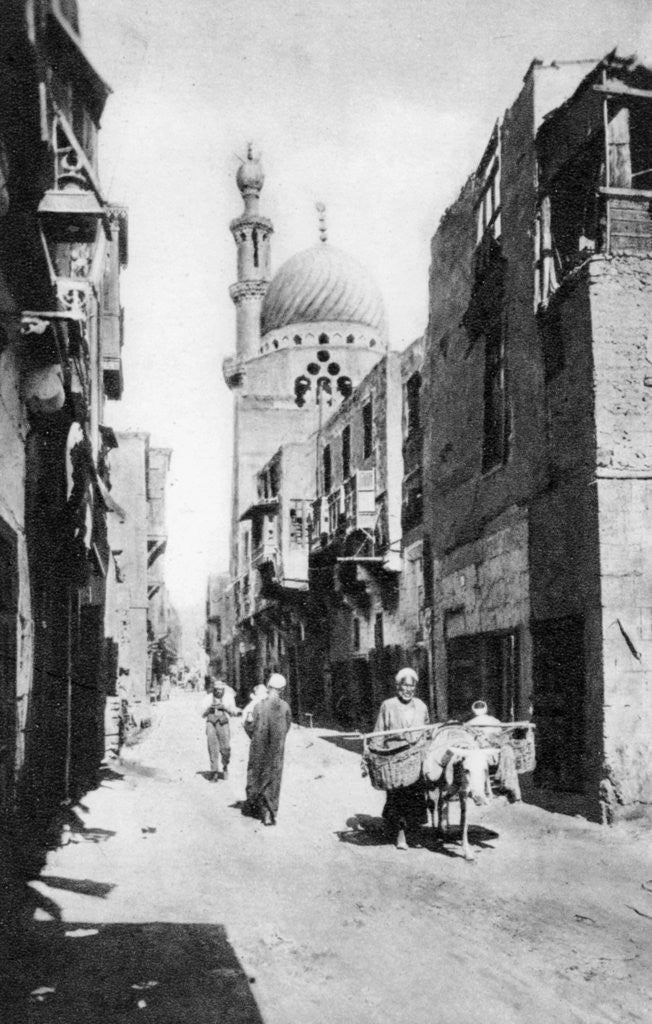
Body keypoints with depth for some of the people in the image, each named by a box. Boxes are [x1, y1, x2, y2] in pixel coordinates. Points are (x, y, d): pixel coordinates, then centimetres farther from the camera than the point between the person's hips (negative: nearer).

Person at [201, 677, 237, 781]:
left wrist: (224, 707, -14)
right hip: (211, 724, 0)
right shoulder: (208, 698, 4)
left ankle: (225, 766, 25)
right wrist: (209, 708, -13)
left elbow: (234, 712, 2)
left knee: (225, 749, -4)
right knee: (213, 749, -5)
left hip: (223, 724, 0)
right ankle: (214, 773, 2)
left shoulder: (228, 697, 2)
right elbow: (203, 714, 6)